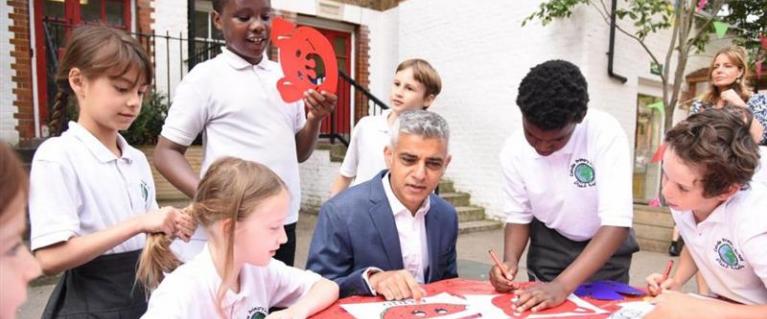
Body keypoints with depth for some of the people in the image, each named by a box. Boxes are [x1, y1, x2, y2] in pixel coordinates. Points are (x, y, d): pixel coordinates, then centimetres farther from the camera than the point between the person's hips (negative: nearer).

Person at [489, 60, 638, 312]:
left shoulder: (605, 133, -30)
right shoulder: (514, 149, -21)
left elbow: (616, 223, -34)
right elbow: (518, 216, -7)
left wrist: (562, 285, -44)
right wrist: (510, 261, -27)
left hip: (606, 243, -2)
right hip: (549, 244, 2)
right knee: (538, 305, 12)